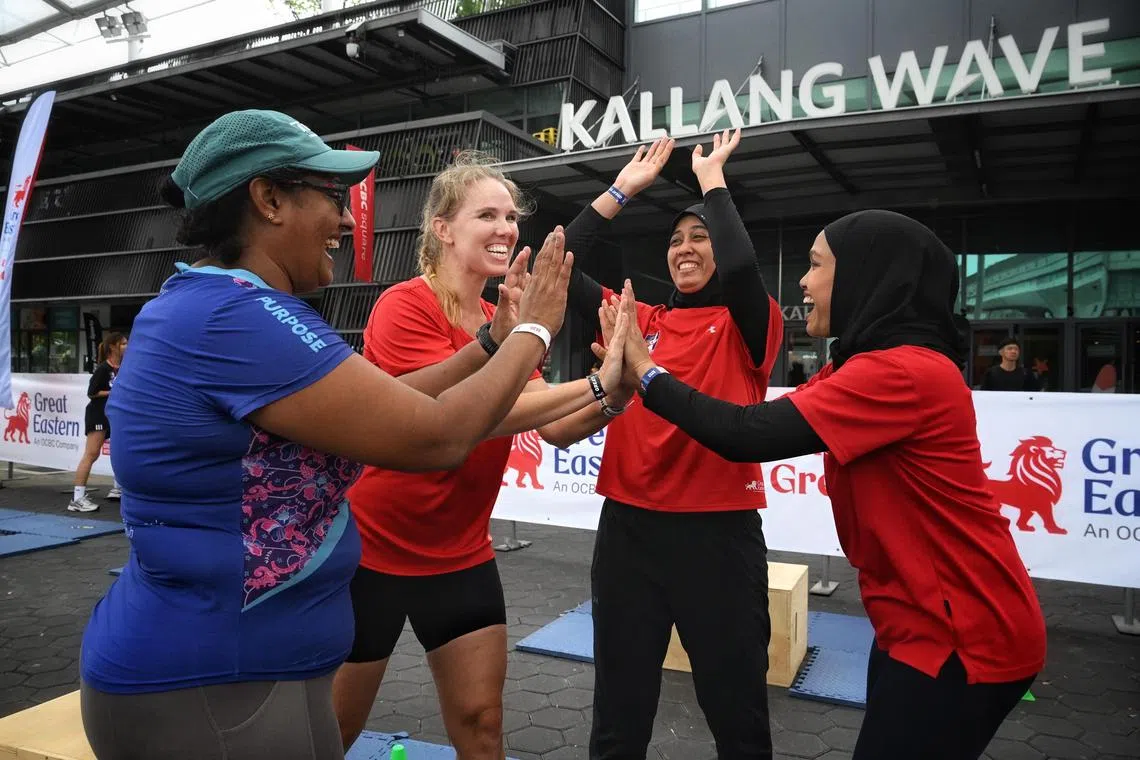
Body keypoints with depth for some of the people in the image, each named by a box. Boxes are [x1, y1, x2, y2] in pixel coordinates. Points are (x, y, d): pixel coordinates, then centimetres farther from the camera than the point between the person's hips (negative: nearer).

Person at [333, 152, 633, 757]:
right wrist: (598, 384, -32)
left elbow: (557, 429, -5)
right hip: (372, 551, -6)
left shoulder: (505, 325, 5)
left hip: (461, 557, 6)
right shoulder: (404, 306, -18)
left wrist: (615, 389, -24)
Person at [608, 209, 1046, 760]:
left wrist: (647, 371, -16)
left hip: (965, 637, -9)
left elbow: (748, 434, -29)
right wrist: (646, 372, -1)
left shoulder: (905, 371, -25)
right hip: (920, 622, 9)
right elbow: (766, 423, 4)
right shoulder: (872, 364, 8)